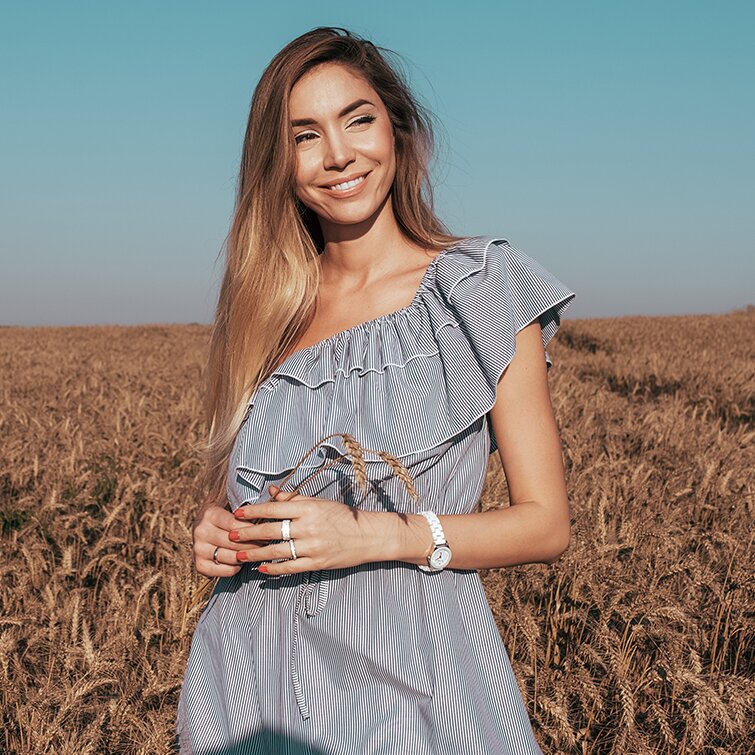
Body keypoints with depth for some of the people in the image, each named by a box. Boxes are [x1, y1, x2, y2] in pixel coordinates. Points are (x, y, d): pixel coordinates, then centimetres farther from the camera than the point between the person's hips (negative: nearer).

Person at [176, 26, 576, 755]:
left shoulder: (482, 286, -6)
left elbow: (545, 525, -7)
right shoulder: (264, 310, 4)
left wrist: (378, 535, -19)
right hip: (256, 680, 4)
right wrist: (217, 532, -7)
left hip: (407, 674, -3)